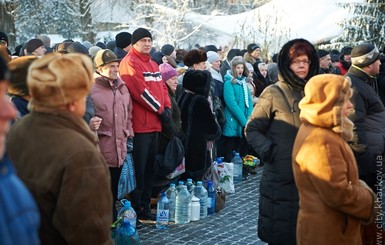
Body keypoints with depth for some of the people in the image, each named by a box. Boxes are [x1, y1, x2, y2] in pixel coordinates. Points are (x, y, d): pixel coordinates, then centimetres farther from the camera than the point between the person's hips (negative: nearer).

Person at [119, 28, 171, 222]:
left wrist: (167, 107, 1)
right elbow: (140, 91, -16)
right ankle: (135, 209, 1)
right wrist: (160, 110, -12)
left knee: (150, 168, 12)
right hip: (139, 125, -9)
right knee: (138, 169, -5)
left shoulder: (153, 64, 19)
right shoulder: (130, 62, -8)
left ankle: (145, 207, 20)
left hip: (154, 124, 9)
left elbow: (162, 87, 19)